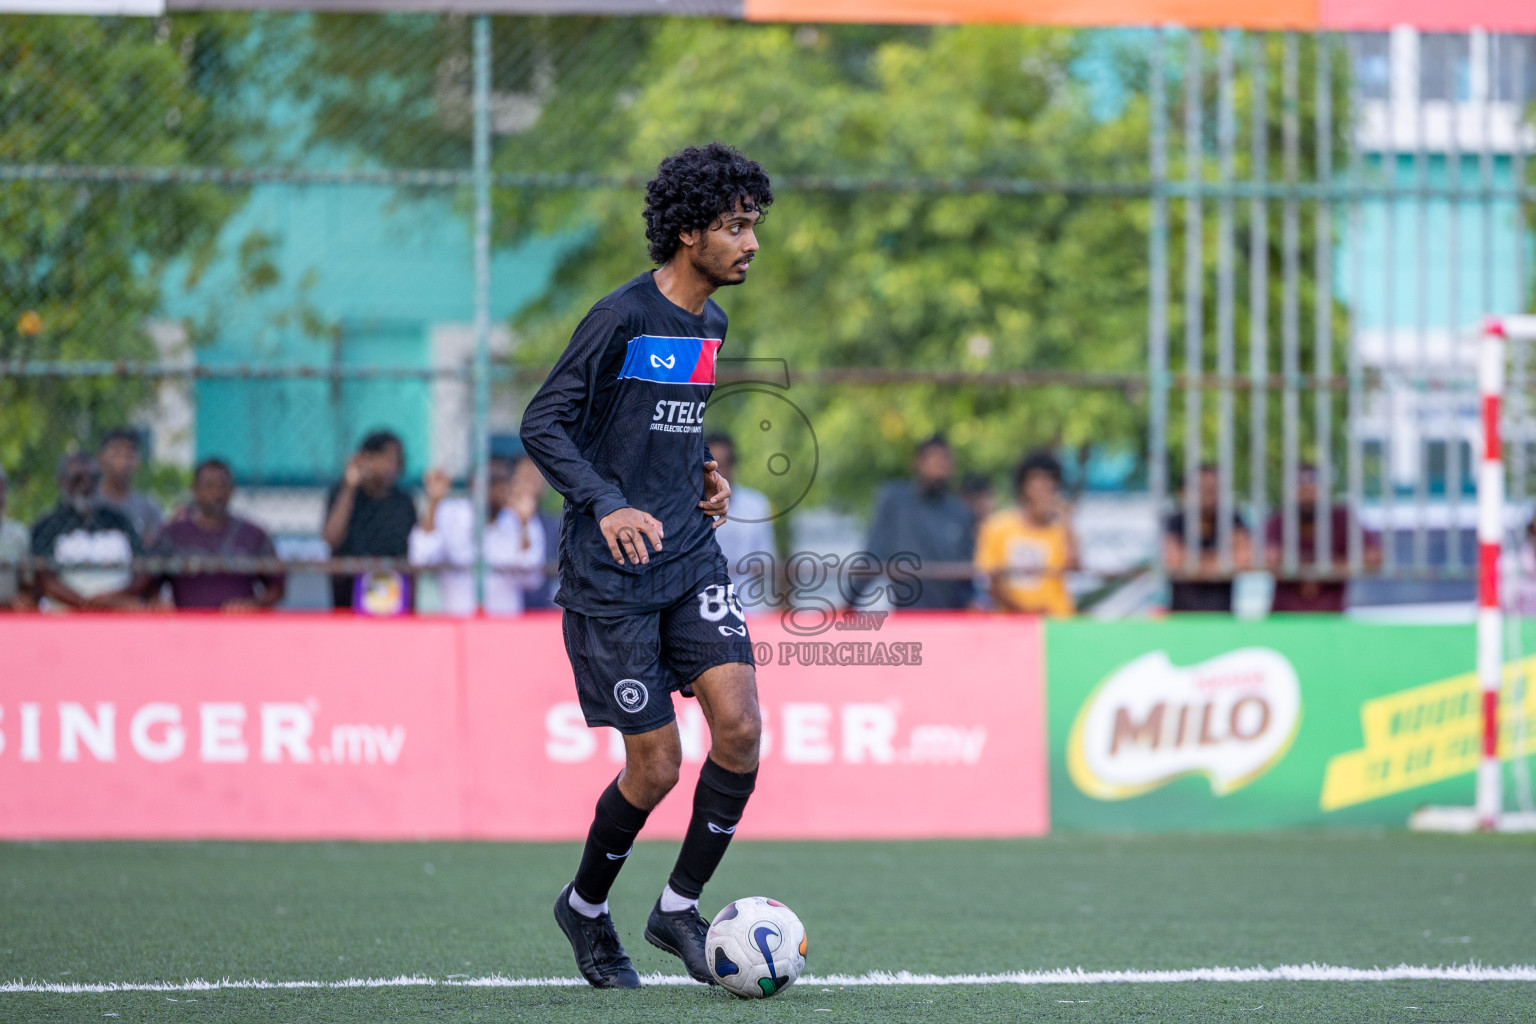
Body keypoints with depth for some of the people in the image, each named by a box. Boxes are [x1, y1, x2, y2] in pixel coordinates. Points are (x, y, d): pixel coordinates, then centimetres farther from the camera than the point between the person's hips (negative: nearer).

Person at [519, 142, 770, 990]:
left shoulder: (709, 325, 11)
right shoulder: (620, 319, -13)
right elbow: (543, 425, -14)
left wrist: (704, 475, 10)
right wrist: (606, 505, -27)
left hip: (690, 558, 7)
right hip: (610, 576, -7)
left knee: (740, 724, -11)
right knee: (656, 763, -3)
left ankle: (679, 907, 6)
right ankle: (586, 908, 23)